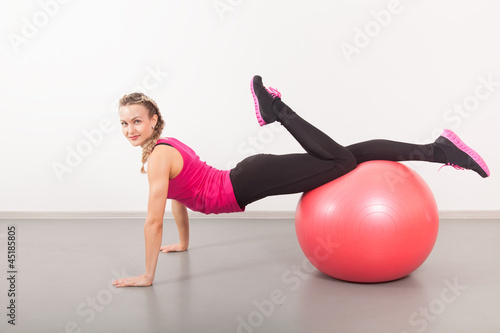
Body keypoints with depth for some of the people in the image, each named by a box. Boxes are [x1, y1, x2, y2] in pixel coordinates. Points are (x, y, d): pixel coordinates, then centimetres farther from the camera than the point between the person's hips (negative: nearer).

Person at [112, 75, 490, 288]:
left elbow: (154, 220, -18)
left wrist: (147, 276, -8)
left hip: (248, 182, -8)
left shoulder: (158, 157, -16)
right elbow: (180, 198, 26)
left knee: (342, 160, -18)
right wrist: (183, 243, 34)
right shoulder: (166, 146, 12)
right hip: (246, 181, 8)